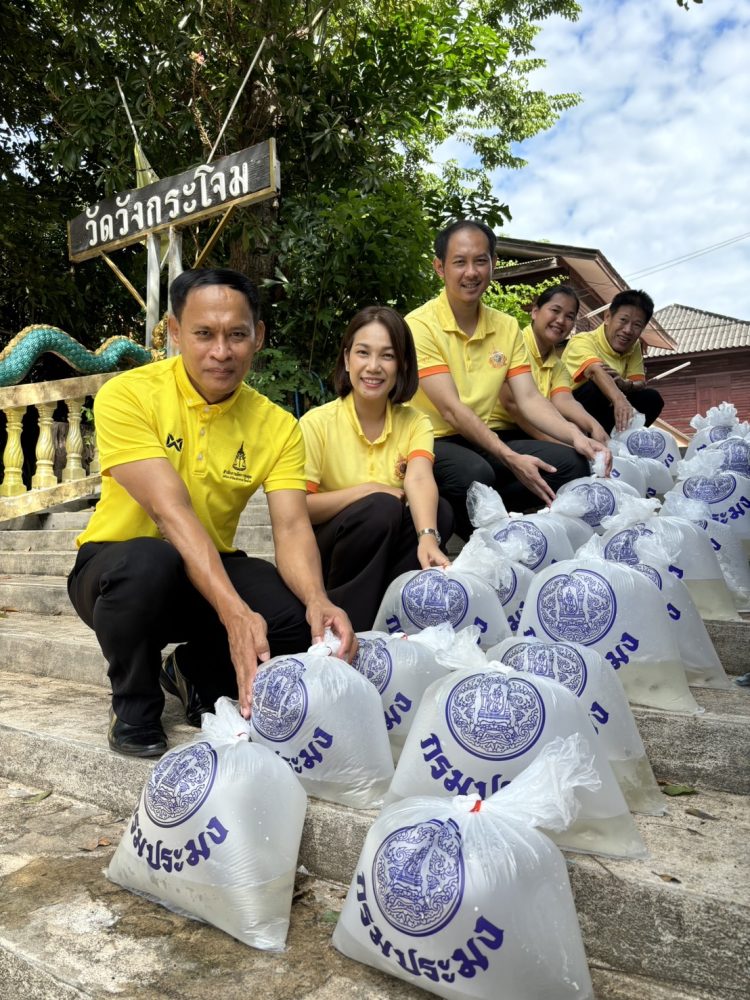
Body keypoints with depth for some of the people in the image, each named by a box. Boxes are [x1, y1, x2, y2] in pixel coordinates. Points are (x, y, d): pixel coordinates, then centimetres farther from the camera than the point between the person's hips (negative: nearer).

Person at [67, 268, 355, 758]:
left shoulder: (277, 425, -7)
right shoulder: (127, 396, -18)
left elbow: (292, 528, -18)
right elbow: (171, 512, -29)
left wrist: (317, 600, -40)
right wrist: (234, 612, -41)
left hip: (213, 570, 3)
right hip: (115, 567, -3)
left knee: (304, 617, -24)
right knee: (149, 561, -39)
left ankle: (197, 676, 8)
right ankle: (134, 705, -7)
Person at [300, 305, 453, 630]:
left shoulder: (414, 423, -2)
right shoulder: (317, 423, -10)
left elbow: (420, 480, -23)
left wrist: (427, 538, -42)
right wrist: (370, 490, -20)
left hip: (386, 552, 3)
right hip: (322, 554, -3)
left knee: (439, 512, -23)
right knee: (381, 508, -30)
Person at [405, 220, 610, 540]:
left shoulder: (507, 327, 8)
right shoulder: (419, 325, -11)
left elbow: (528, 398, -1)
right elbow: (451, 409, -20)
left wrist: (575, 436, -19)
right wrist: (511, 459, -29)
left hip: (488, 438, 6)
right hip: (434, 441, -6)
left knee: (571, 462, -14)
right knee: (475, 474, -37)